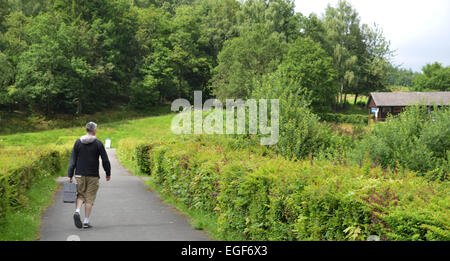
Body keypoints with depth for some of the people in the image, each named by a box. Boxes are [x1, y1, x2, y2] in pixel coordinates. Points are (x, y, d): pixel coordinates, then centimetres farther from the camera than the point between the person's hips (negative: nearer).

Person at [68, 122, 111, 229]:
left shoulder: (78, 142, 2)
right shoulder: (98, 143, -6)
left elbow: (73, 160, 0)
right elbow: (105, 160, -4)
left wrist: (70, 175, 3)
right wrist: (108, 173, 9)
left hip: (80, 175, 3)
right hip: (93, 176, -2)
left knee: (80, 195, 16)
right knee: (89, 198, 5)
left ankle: (77, 211, -11)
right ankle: (86, 222, 5)